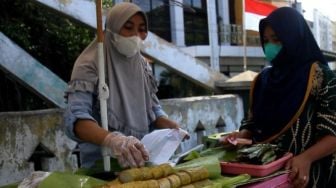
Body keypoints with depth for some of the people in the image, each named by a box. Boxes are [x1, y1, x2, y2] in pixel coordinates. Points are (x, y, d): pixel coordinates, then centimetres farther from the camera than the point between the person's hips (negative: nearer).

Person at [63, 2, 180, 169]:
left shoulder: (143, 65, 10)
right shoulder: (90, 65, -9)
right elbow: (75, 118, -21)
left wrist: (172, 126, -3)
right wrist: (112, 140, -38)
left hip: (141, 162, 5)